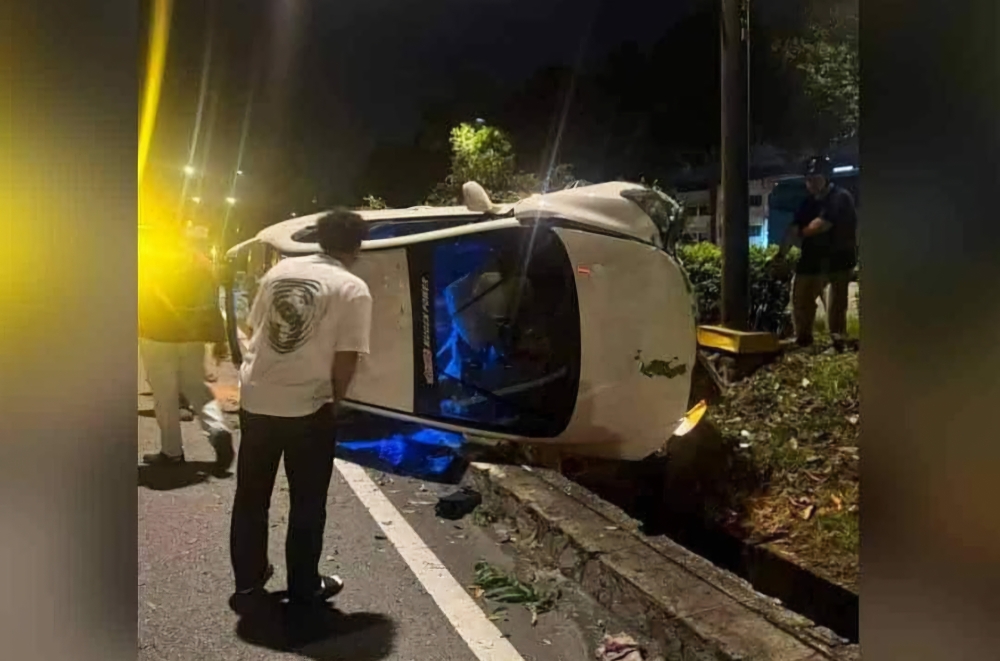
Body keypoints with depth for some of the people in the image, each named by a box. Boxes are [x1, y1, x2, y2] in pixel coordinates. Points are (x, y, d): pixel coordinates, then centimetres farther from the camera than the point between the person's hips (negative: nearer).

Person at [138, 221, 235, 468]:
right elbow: (212, 305, 5)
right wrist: (219, 339, 9)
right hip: (192, 338, 4)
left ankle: (172, 451, 11)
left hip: (157, 337, -4)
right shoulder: (201, 264, 6)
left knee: (165, 396, 4)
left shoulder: (146, 261, -3)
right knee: (197, 388, 16)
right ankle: (219, 430, -4)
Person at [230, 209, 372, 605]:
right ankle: (304, 587, 23)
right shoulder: (353, 289, -10)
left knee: (251, 494, 19)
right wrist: (334, 402, 3)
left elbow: (253, 328, 12)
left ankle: (248, 576, 34)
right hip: (309, 407, -5)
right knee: (307, 502, 11)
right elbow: (346, 358, -14)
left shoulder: (280, 269, 7)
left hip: (255, 398, 6)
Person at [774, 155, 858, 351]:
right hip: (814, 259, 6)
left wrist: (802, 232, 0)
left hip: (840, 259, -6)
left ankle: (838, 342, 3)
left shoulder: (841, 198, -11)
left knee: (837, 303, -4)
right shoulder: (809, 203, 10)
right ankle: (803, 339, 18)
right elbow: (794, 229, 0)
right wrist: (782, 253, -11)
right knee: (801, 297, 6)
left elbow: (822, 225, -19)